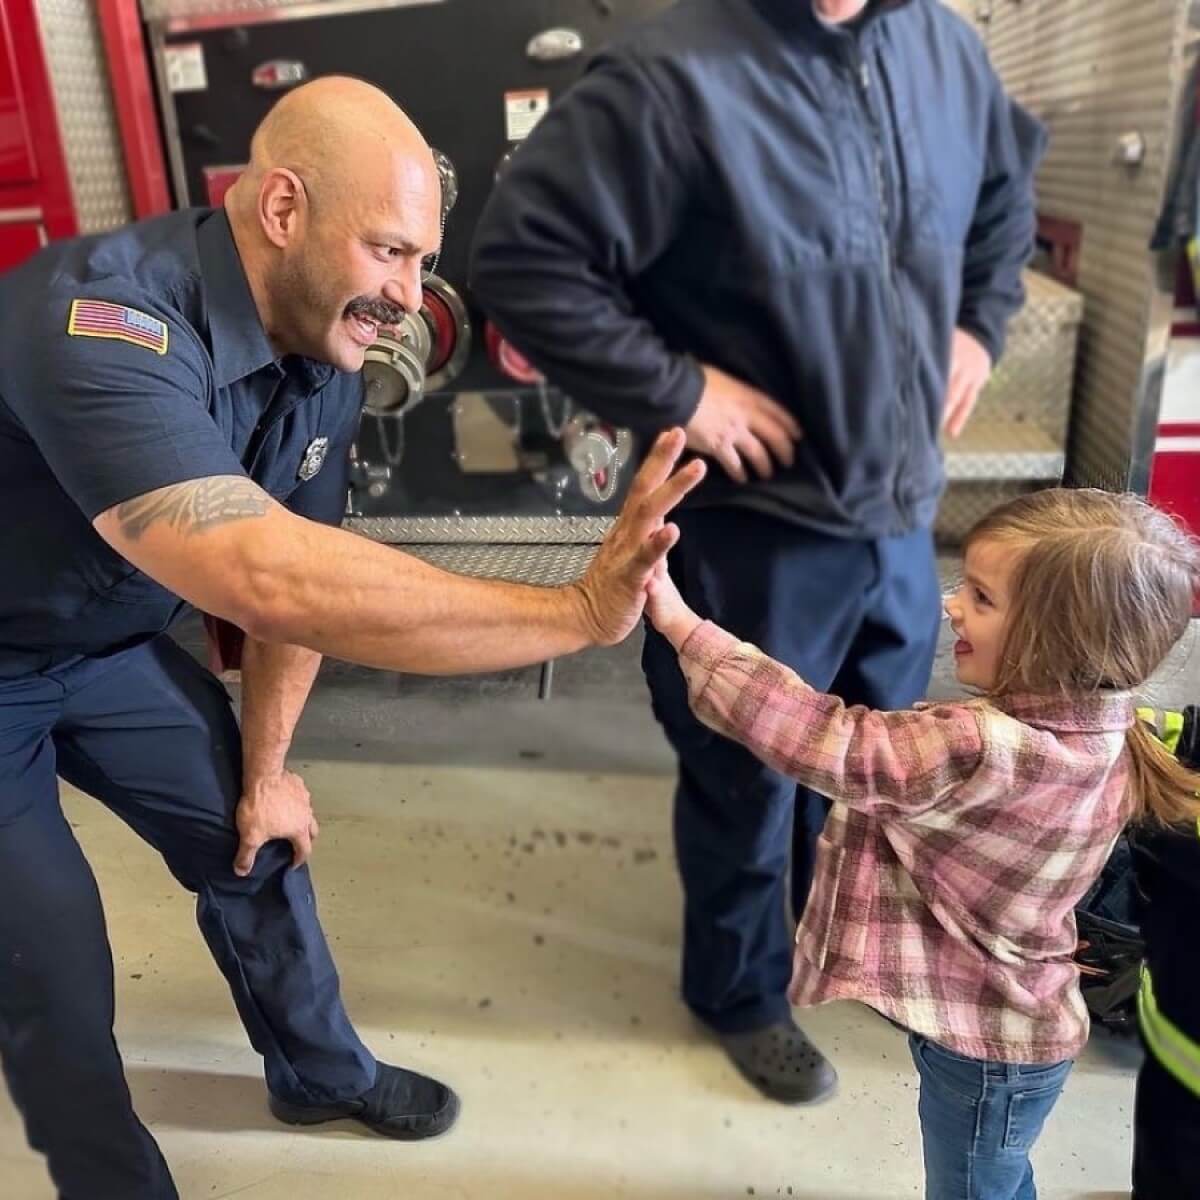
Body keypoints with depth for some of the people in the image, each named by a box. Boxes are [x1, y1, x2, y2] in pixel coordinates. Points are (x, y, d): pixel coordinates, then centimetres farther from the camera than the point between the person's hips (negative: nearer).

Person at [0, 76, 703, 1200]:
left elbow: (300, 565, -2)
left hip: (109, 642, 7)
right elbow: (270, 581, -51)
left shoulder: (326, 351, -11)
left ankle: (322, 1071, 38)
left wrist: (265, 767, 5)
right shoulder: (104, 327, -37)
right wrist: (578, 613, -49)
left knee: (254, 838, 12)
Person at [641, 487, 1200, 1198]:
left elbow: (828, 744, -34)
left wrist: (682, 625, -31)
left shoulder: (984, 748, -38)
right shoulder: (1094, 732, -10)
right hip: (1015, 1021, 7)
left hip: (983, 1047, -7)